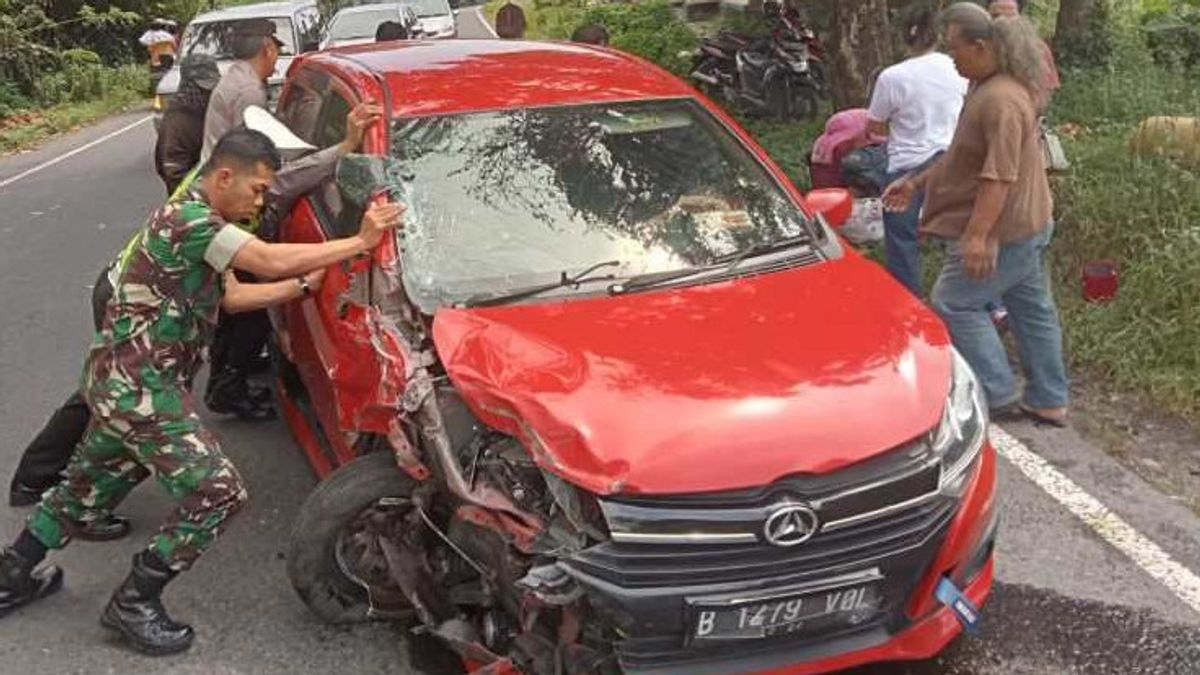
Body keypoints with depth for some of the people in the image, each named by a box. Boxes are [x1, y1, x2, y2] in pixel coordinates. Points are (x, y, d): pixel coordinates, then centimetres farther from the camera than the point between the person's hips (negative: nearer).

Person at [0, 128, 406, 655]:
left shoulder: (201, 221, 14)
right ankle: (134, 605, 4)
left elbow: (230, 296, 17)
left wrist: (306, 283, 10)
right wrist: (360, 242, -21)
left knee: (92, 483, 25)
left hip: (122, 379, 11)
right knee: (217, 492, -9)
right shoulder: (189, 219, -20)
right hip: (139, 385, -11)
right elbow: (272, 260, -26)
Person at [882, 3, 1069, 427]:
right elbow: (964, 157, 20)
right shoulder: (988, 89, 11)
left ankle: (999, 395, 5)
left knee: (953, 304, -1)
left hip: (1002, 231, -11)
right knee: (1031, 308, 15)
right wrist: (916, 183, 20)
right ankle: (1048, 400, 26)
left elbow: (1000, 175, -28)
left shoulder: (1001, 100, -23)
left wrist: (977, 235, -29)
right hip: (1026, 225, 11)